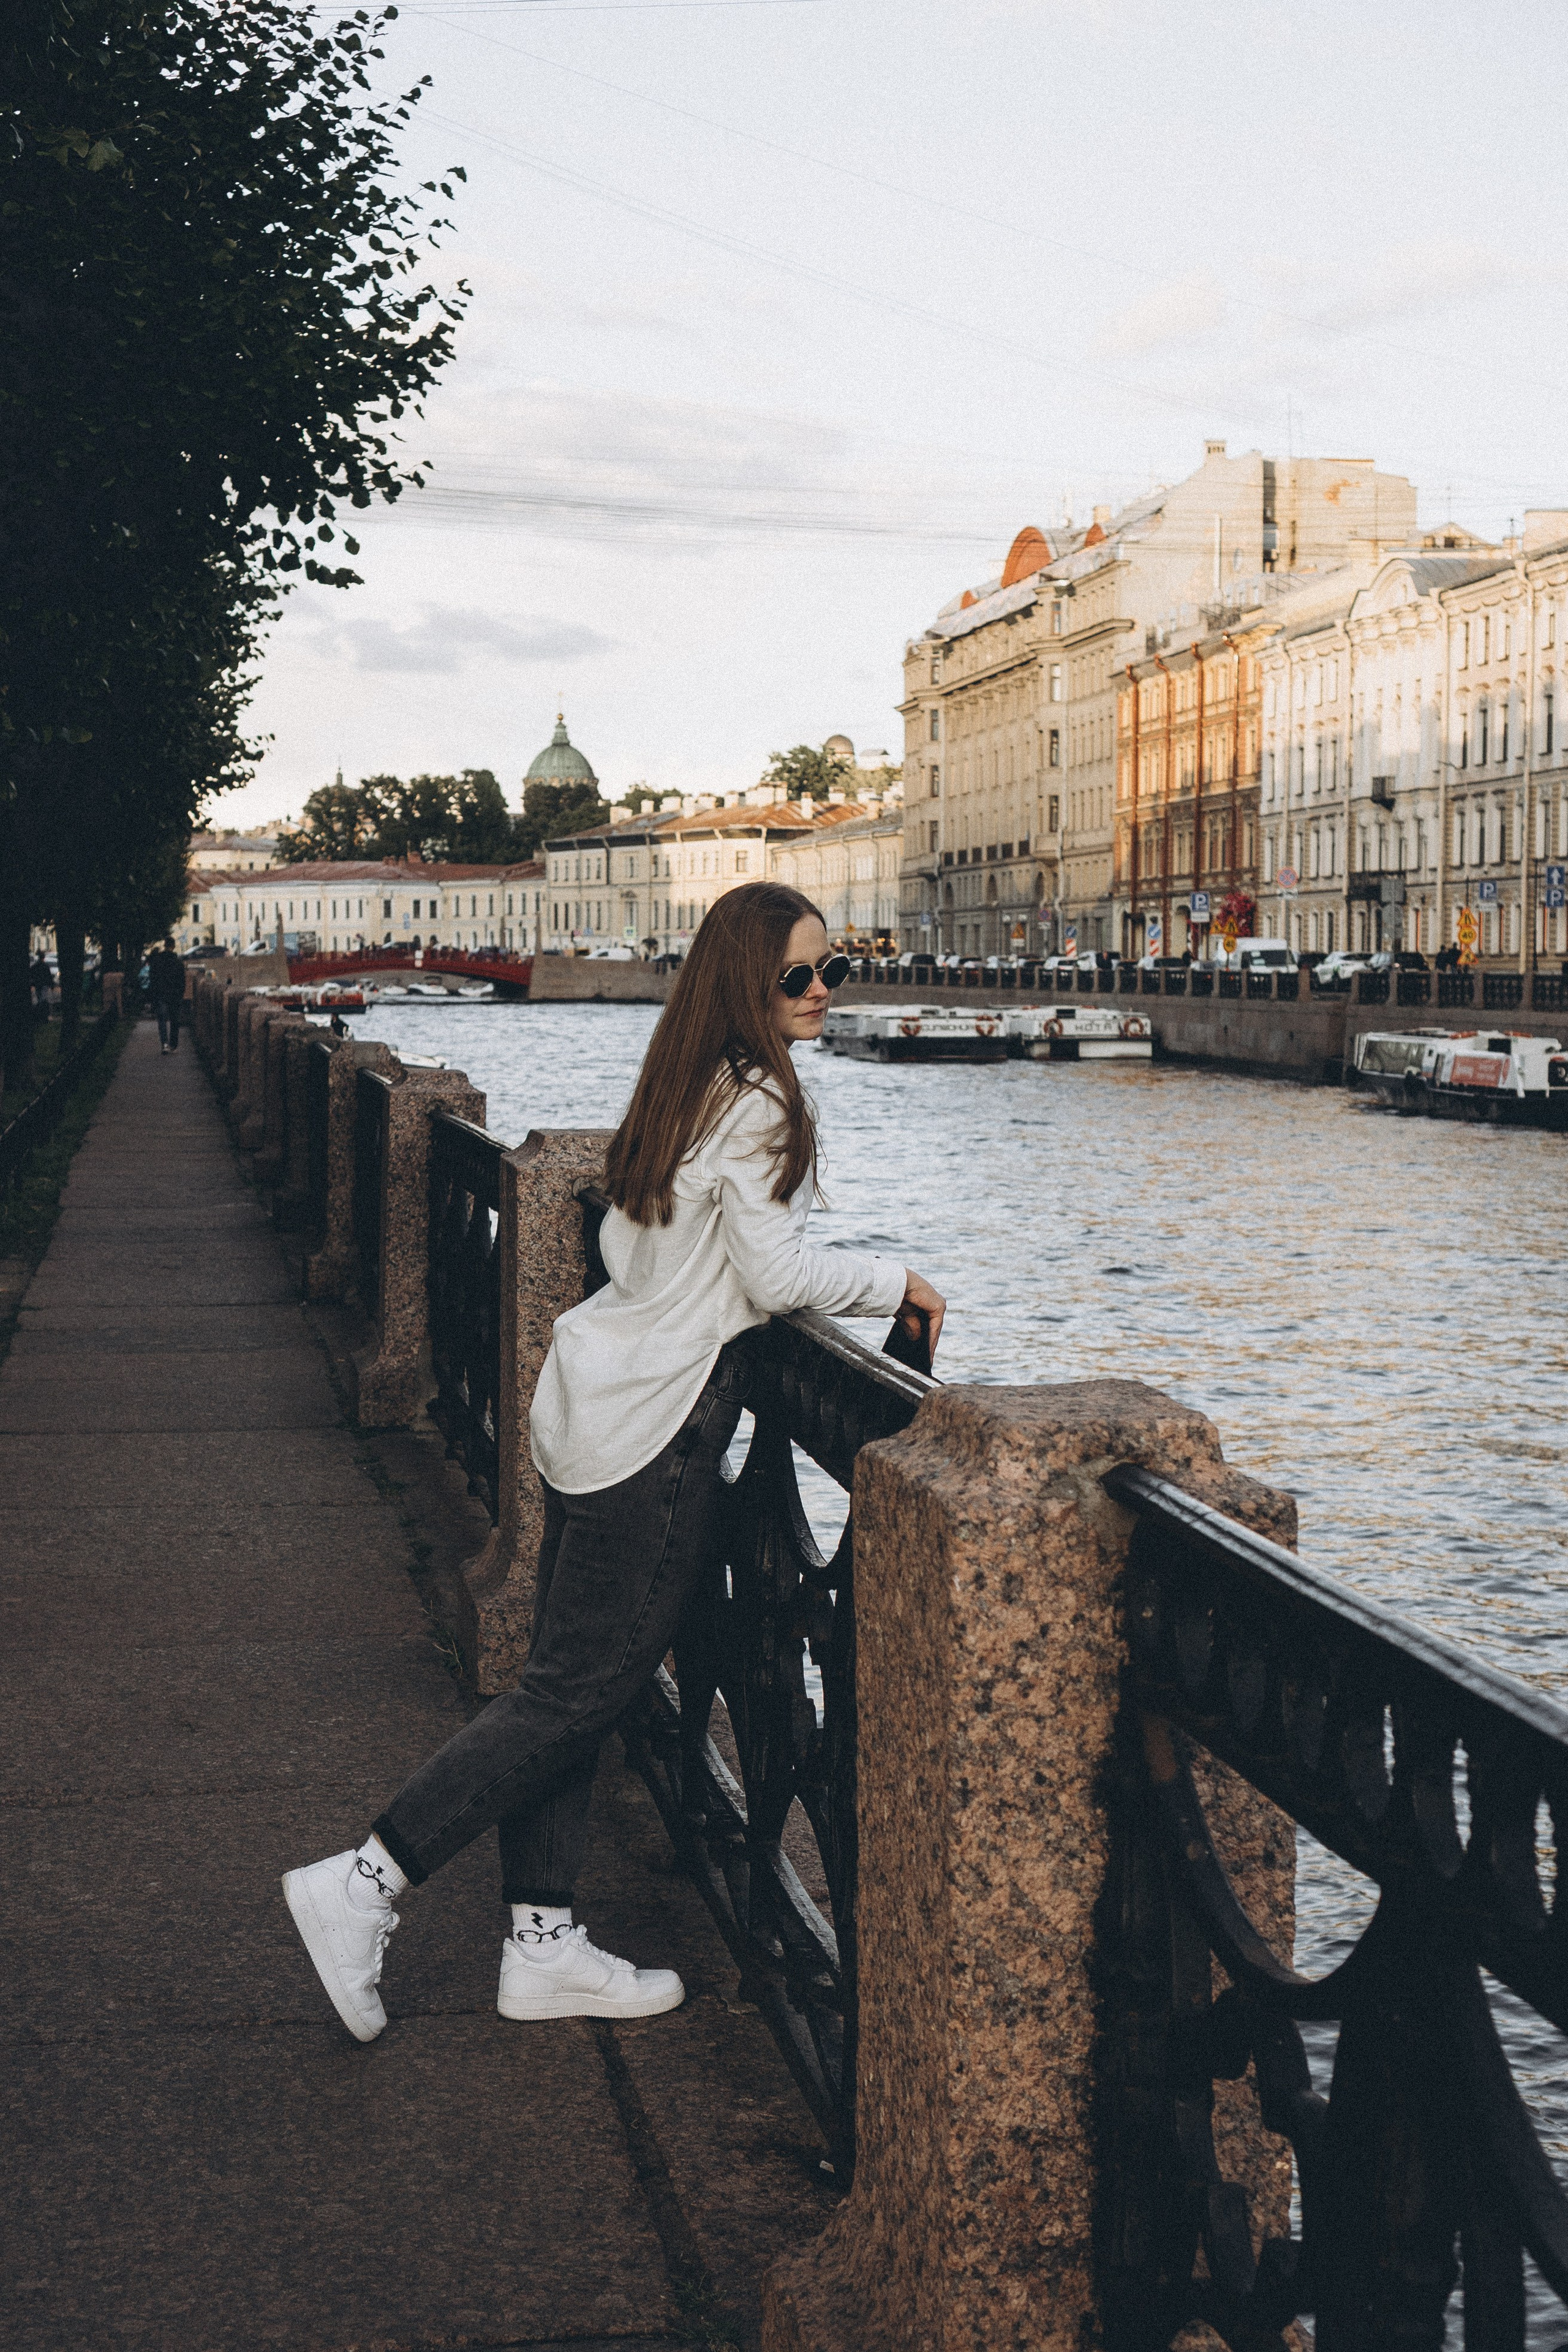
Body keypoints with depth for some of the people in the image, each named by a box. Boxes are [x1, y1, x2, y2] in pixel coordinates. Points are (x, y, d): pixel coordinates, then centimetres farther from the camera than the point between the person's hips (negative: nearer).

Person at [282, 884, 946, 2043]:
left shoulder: (684, 1089, 14)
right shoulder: (759, 1102, -14)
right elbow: (778, 1275, -17)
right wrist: (894, 1281, -4)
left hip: (595, 1400, 10)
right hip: (657, 1426, -10)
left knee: (567, 1682, 11)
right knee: (580, 1691, -3)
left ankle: (544, 1946, 18)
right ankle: (362, 1885, -2)